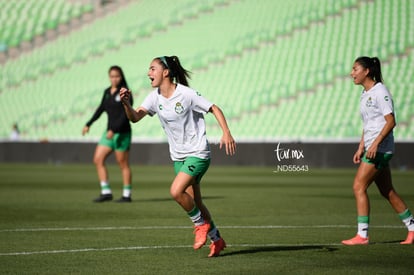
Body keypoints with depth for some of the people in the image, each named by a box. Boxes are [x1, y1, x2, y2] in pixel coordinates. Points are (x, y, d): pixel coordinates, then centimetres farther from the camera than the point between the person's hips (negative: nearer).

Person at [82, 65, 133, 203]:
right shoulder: (107, 92, 10)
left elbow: (125, 114, -18)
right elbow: (101, 109, 21)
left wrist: (114, 130, -24)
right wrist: (88, 124, 16)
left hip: (122, 133, -8)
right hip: (109, 132, 8)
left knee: (123, 164, -1)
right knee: (98, 160, 1)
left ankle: (127, 194, 8)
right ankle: (106, 192, 4)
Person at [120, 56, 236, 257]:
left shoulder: (186, 94, -17)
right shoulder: (155, 97, 0)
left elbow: (214, 109, -10)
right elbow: (135, 117, -11)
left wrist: (226, 133, -21)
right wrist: (126, 104, -31)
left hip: (198, 153, -7)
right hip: (178, 156, 7)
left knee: (176, 191, -23)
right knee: (193, 201, 10)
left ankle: (201, 225, 1)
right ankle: (216, 240, 26)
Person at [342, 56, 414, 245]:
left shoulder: (380, 92, -12)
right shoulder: (365, 94, 15)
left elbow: (391, 122, -18)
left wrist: (375, 144, -24)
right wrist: (361, 148, 16)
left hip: (380, 148, -9)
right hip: (372, 148, 9)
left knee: (358, 187, -12)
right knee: (387, 192, 11)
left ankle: (362, 235, -11)